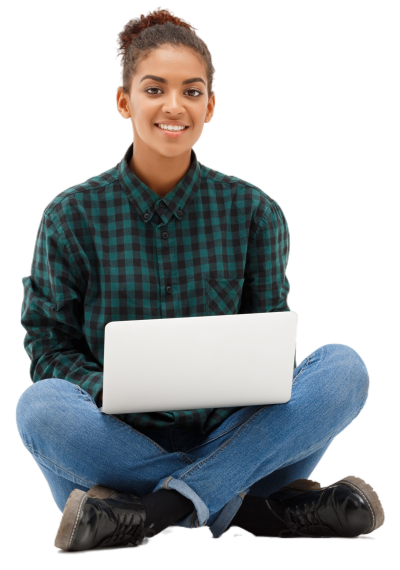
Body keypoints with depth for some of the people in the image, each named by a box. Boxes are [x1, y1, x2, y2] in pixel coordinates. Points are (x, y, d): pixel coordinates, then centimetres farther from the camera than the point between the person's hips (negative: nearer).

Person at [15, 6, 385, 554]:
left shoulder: (254, 211, 5)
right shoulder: (73, 215, 1)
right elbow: (49, 346, 2)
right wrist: (105, 388, -20)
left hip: (231, 437, 1)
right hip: (121, 437, -1)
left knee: (344, 367, -22)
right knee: (39, 406, -33)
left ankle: (158, 510, -29)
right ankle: (267, 508, -25)